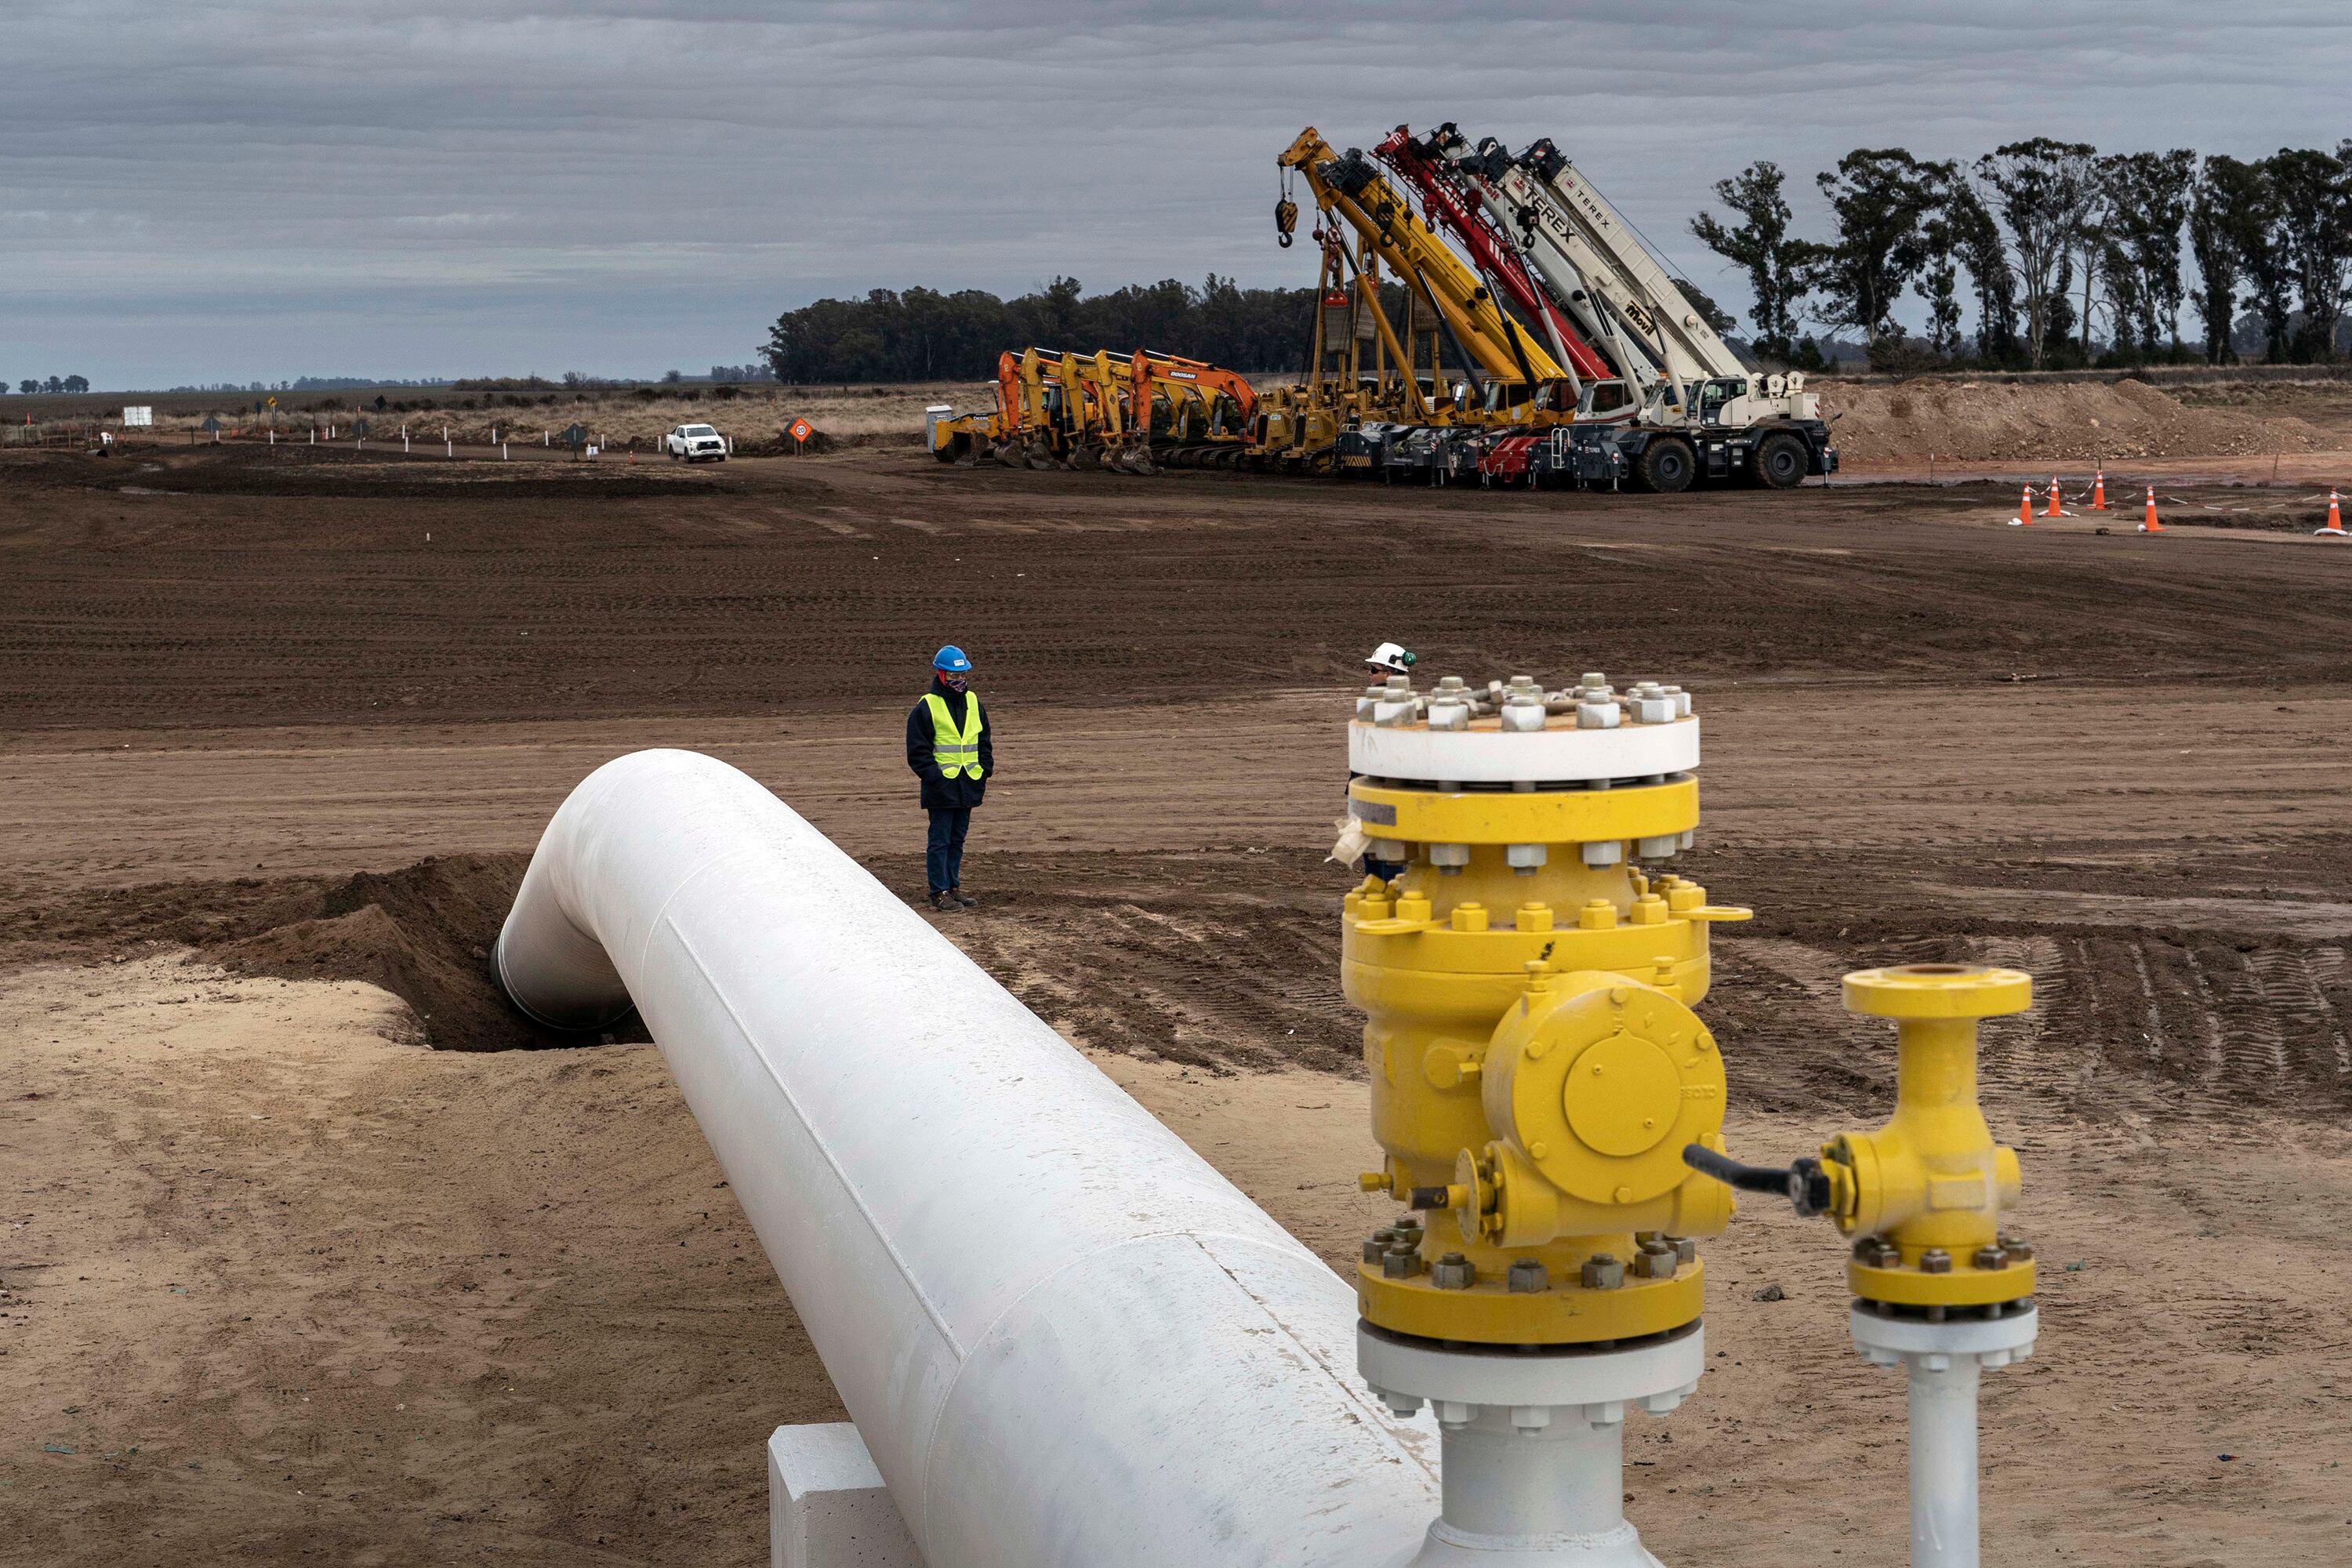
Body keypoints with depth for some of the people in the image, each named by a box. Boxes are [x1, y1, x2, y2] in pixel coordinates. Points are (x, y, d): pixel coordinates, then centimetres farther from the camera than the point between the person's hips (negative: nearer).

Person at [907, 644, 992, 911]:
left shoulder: (973, 703, 10)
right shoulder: (927, 707, -9)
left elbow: (984, 741, 20)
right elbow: (918, 751, -8)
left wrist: (984, 771, 9)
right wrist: (935, 776, -15)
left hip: (968, 786, 6)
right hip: (941, 787, -6)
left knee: (958, 840, 13)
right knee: (940, 841, -2)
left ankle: (953, 887, 20)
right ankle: (939, 892, 1)